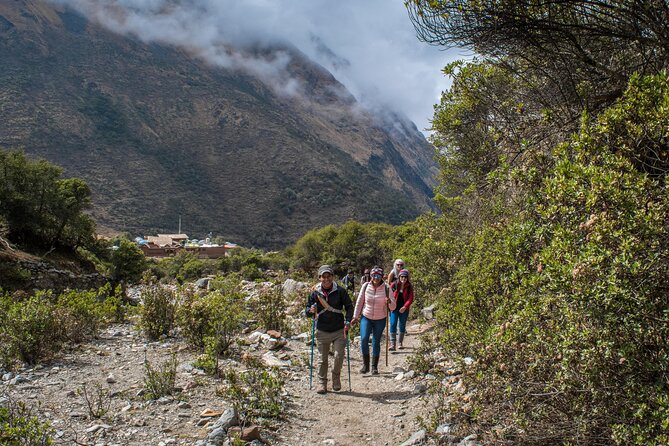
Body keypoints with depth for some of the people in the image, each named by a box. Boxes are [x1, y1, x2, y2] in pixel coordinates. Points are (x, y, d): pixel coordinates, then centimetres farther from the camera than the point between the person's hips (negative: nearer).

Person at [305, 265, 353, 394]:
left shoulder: (340, 291, -3)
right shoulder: (315, 293, 0)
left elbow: (349, 307, 4)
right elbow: (307, 311, 7)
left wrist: (347, 321, -10)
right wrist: (311, 311, -16)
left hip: (339, 330, -1)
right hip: (322, 331, 1)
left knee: (339, 355, -9)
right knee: (322, 358, 8)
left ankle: (336, 376, 19)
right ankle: (322, 383, 22)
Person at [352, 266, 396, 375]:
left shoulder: (386, 288, -10)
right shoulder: (366, 286, -8)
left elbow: (393, 307, -8)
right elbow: (359, 302, 1)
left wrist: (389, 302, -30)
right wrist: (355, 316, 2)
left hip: (380, 320, 0)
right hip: (366, 317, 0)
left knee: (376, 342, 6)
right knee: (364, 339, -15)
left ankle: (374, 367, 18)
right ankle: (365, 365, -1)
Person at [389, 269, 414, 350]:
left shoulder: (409, 287, -1)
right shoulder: (394, 285, -3)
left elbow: (410, 299, -5)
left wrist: (405, 307, -18)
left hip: (404, 309, 1)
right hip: (394, 308, -1)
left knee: (402, 325, 11)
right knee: (393, 325, -10)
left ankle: (401, 343, 26)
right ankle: (393, 344, -13)